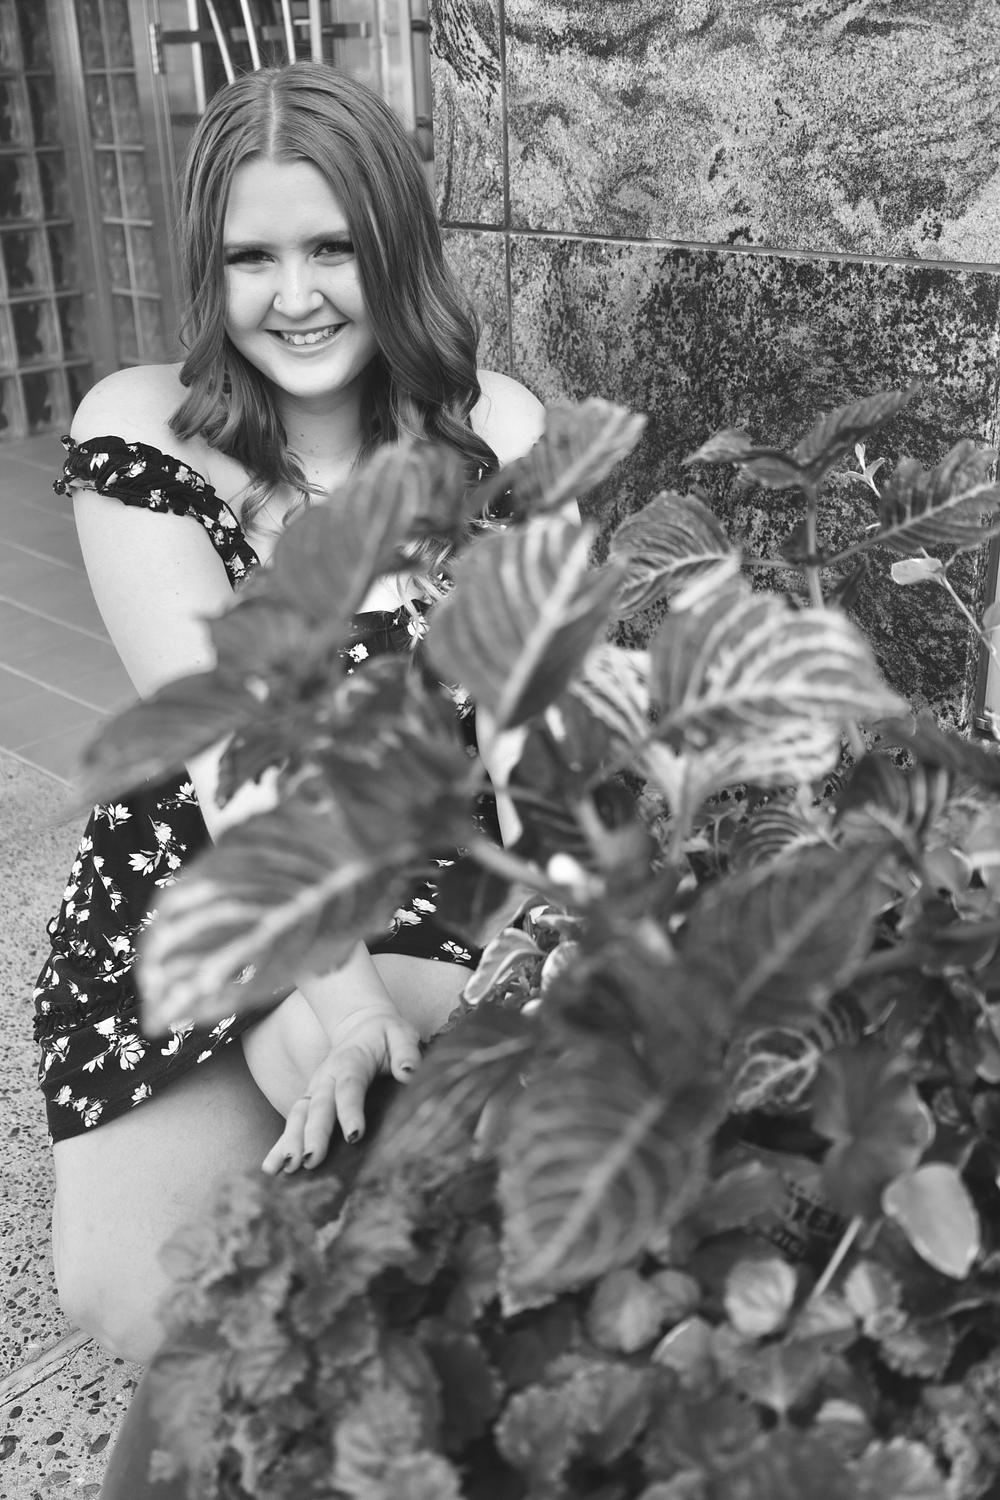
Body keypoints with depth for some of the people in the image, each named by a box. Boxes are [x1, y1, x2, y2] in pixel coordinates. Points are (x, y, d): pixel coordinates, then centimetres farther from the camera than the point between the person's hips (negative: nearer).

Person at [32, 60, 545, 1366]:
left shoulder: (501, 432, -2)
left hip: (448, 895, 1)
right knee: (134, 1295, -17)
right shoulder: (140, 435, -7)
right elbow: (222, 738, -17)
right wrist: (332, 980, -30)